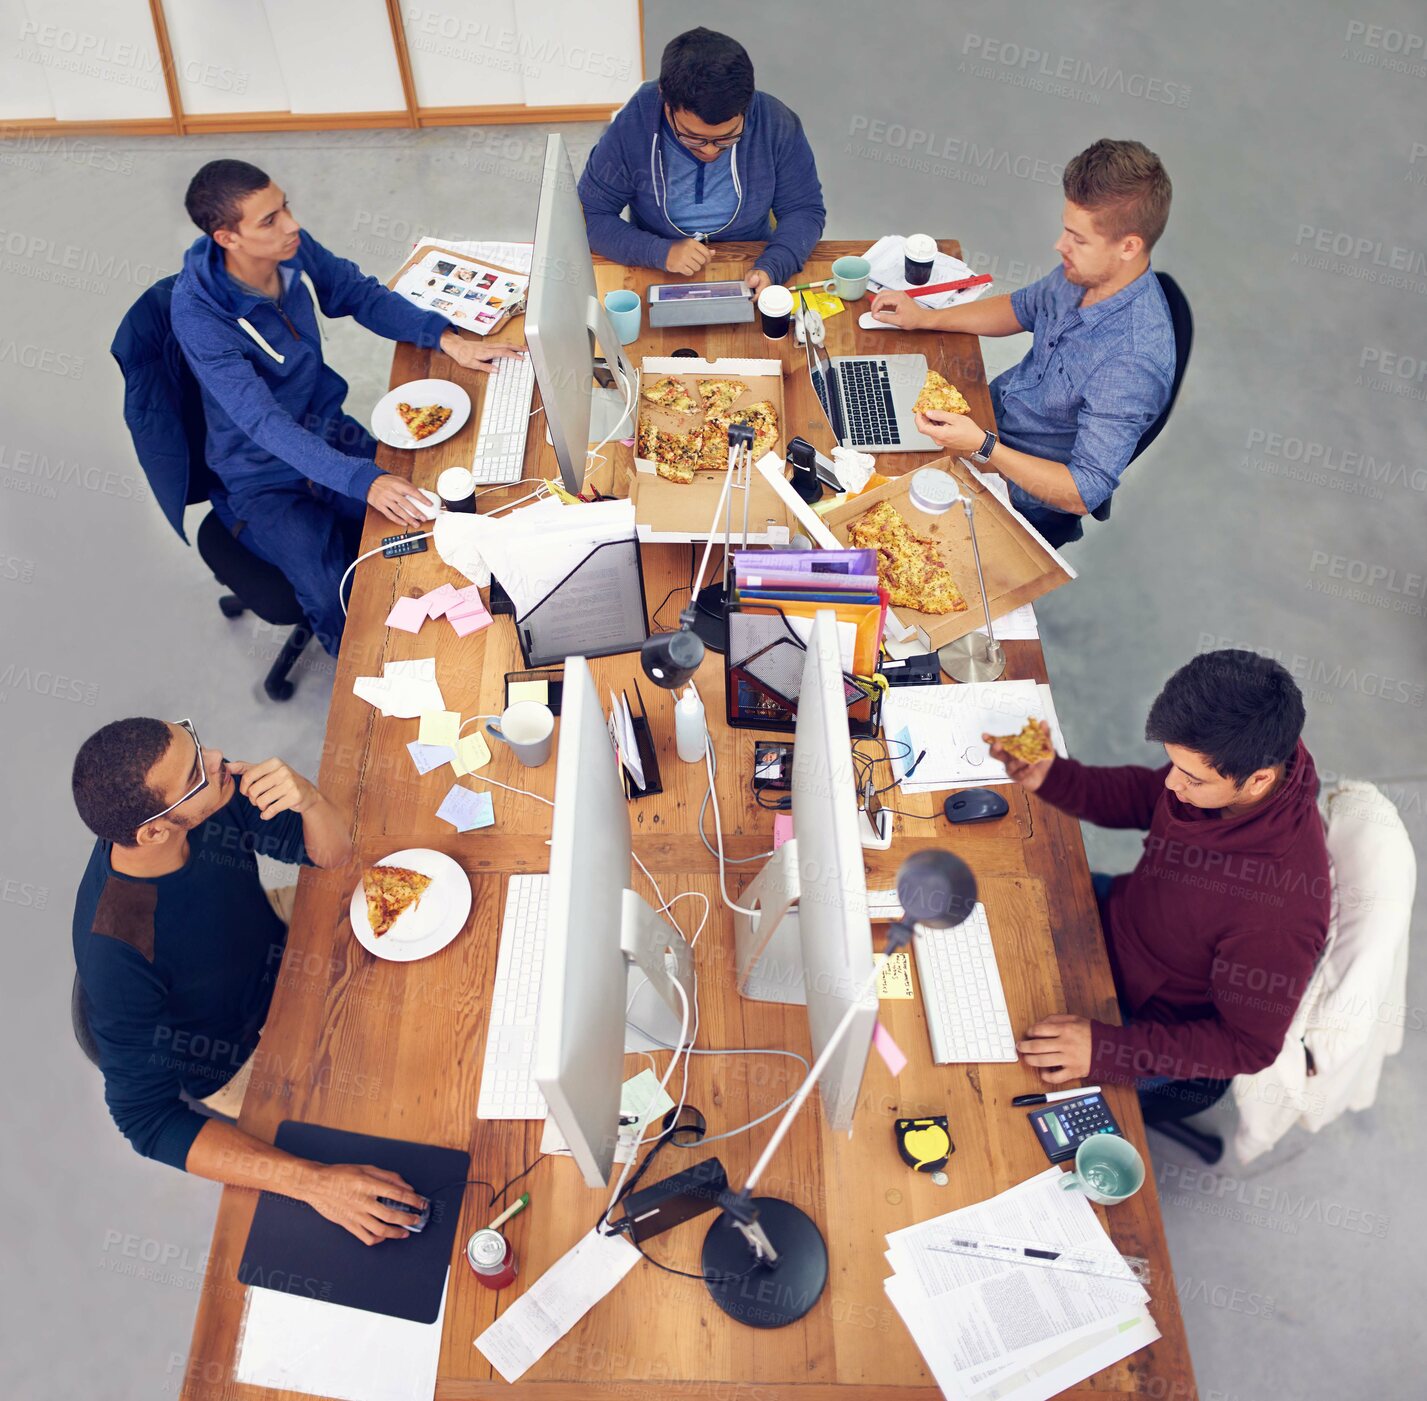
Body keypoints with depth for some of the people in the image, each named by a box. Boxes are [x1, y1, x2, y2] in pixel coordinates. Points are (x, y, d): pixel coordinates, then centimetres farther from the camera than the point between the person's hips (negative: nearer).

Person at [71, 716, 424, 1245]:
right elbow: (148, 1120, -30)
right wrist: (312, 1181, -39)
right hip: (239, 1060, -5)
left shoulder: (213, 791, -26)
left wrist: (308, 798, -38)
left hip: (280, 947, 5)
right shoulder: (117, 956, -38)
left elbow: (332, 854, -13)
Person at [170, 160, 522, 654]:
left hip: (327, 432, 6)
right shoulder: (199, 312, -27)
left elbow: (362, 294, 5)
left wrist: (447, 338, -11)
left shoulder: (294, 248, -10)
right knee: (338, 602, -25)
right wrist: (362, 480, -45)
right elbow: (264, 422, -34)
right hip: (263, 479, -6)